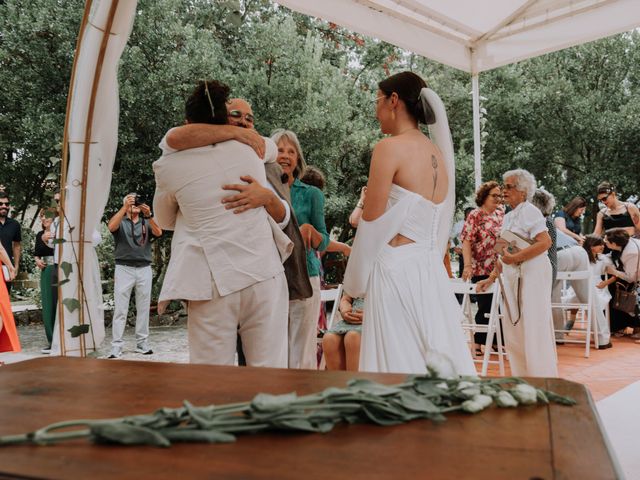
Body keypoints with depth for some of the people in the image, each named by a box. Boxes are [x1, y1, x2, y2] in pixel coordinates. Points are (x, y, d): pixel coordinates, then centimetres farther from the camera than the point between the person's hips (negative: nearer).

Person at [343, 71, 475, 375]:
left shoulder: (390, 147, -8)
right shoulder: (439, 152, 13)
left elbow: (371, 224, -9)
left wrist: (355, 282, 3)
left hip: (396, 270, -8)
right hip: (433, 270, 8)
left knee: (399, 366, -2)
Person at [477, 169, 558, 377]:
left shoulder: (529, 211, -7)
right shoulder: (508, 217, 17)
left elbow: (545, 242, -20)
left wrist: (515, 257, -20)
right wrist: (491, 279, 16)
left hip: (531, 276, -8)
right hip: (512, 277, 9)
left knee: (533, 329, -4)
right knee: (514, 331, 10)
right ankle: (522, 379, 20)